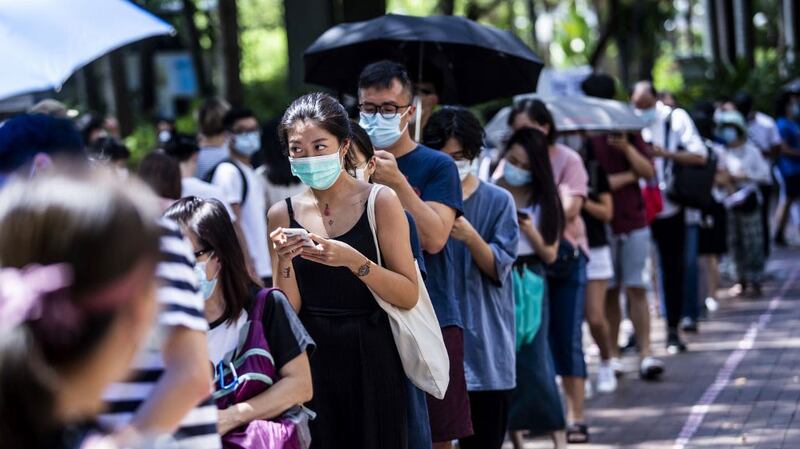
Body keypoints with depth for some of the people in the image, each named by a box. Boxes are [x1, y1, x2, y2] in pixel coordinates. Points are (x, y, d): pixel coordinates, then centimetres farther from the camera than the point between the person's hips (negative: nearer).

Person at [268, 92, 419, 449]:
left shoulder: (380, 202, -4)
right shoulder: (282, 214, 4)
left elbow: (409, 295, -9)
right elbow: (287, 311, 3)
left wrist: (353, 261, -22)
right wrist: (283, 262, -15)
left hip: (371, 359, -2)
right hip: (311, 360, 2)